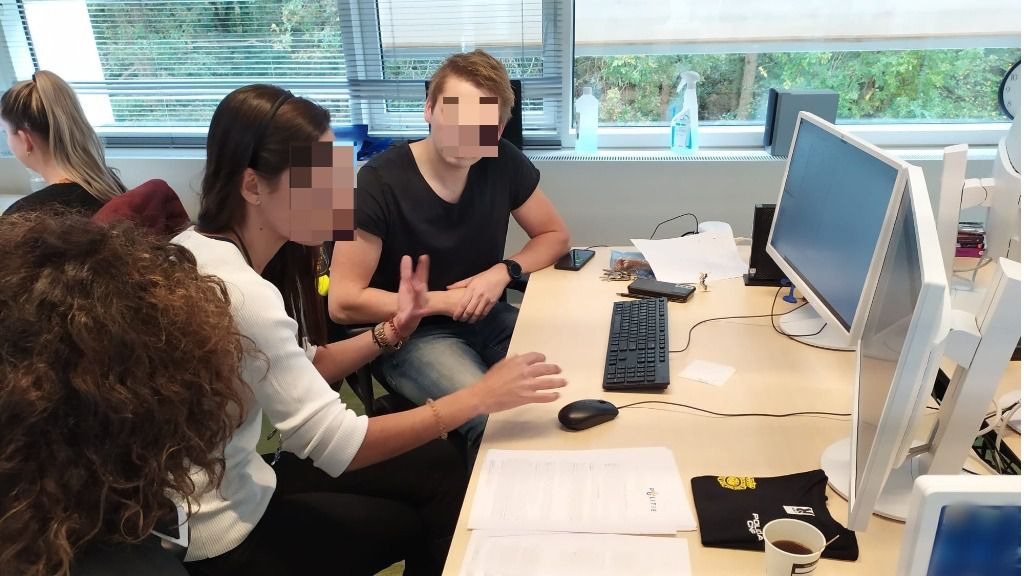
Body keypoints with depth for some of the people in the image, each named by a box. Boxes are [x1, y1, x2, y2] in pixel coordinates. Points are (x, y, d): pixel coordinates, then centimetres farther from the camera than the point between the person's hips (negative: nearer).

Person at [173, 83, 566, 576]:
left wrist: (393, 329, -8)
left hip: (234, 482, 7)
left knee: (434, 464, 8)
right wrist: (479, 397, -24)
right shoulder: (236, 291, -30)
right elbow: (335, 445, -29)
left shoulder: (205, 248, -1)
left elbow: (301, 371, 6)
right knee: (415, 524, 9)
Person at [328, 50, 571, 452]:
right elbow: (344, 303, -18)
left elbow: (555, 236, 7)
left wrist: (504, 271, -12)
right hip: (411, 334, -4)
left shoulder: (504, 164, -6)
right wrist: (444, 301, -16)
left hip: (487, 317, 5)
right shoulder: (380, 183, -19)